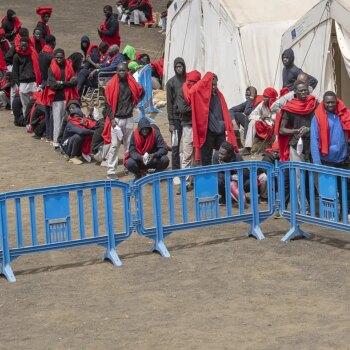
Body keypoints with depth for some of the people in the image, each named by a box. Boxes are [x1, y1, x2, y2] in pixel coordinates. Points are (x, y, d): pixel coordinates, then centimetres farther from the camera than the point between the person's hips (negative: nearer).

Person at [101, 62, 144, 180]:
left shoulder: (132, 83, 4)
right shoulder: (112, 85, -5)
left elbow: (141, 92, 23)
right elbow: (108, 103, -5)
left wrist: (133, 104, 12)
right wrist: (112, 118, -12)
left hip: (128, 118, 3)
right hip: (116, 119, -3)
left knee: (129, 145, 9)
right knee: (114, 145, -6)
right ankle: (111, 171, -5)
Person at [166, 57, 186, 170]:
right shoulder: (171, 83, 3)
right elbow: (169, 103, 1)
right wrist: (171, 122, -4)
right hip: (176, 117, -1)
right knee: (175, 146, 0)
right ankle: (175, 170, 4)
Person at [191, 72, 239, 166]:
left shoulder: (219, 95, 12)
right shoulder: (201, 95, -2)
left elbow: (225, 113, 13)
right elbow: (195, 90, -23)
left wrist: (227, 128, 6)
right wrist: (208, 78, -14)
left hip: (221, 131, 5)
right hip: (207, 132, -5)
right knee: (206, 159, 3)